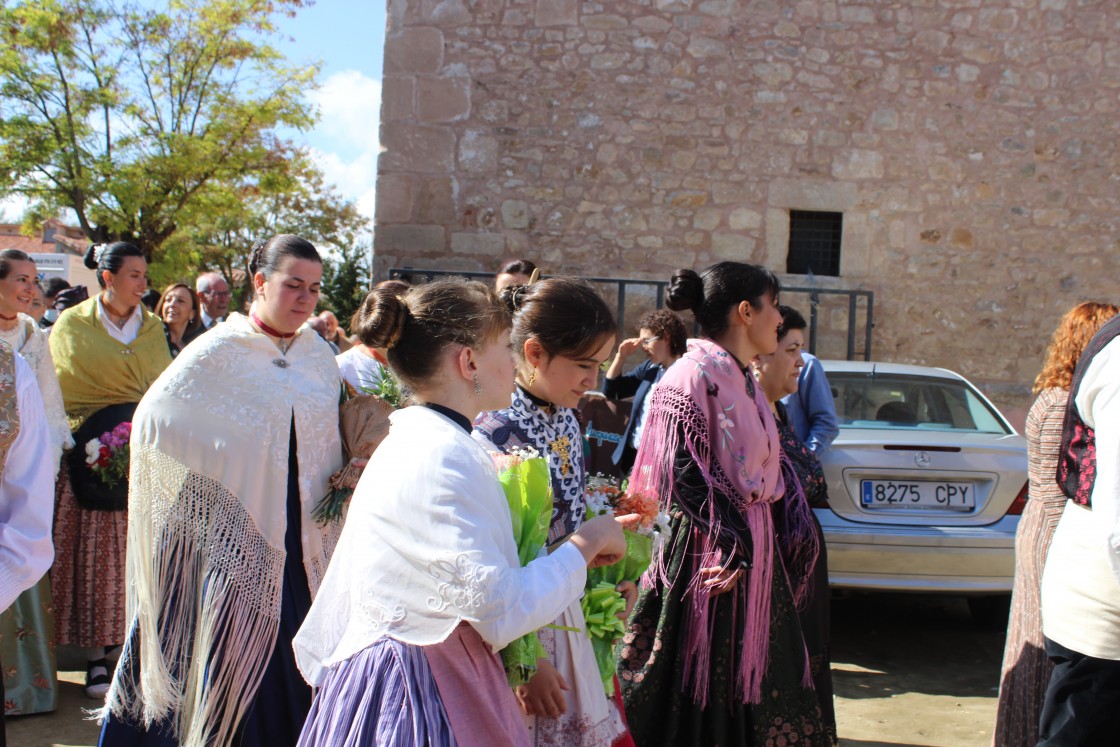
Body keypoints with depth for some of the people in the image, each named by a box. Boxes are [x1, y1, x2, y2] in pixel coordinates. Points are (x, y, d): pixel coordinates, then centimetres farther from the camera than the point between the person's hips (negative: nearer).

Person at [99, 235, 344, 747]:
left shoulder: (320, 356, 9)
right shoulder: (218, 352, -6)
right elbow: (152, 420, -8)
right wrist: (226, 465, -7)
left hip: (303, 538, 4)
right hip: (236, 535, -4)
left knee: (297, 660, 9)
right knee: (234, 656, 2)